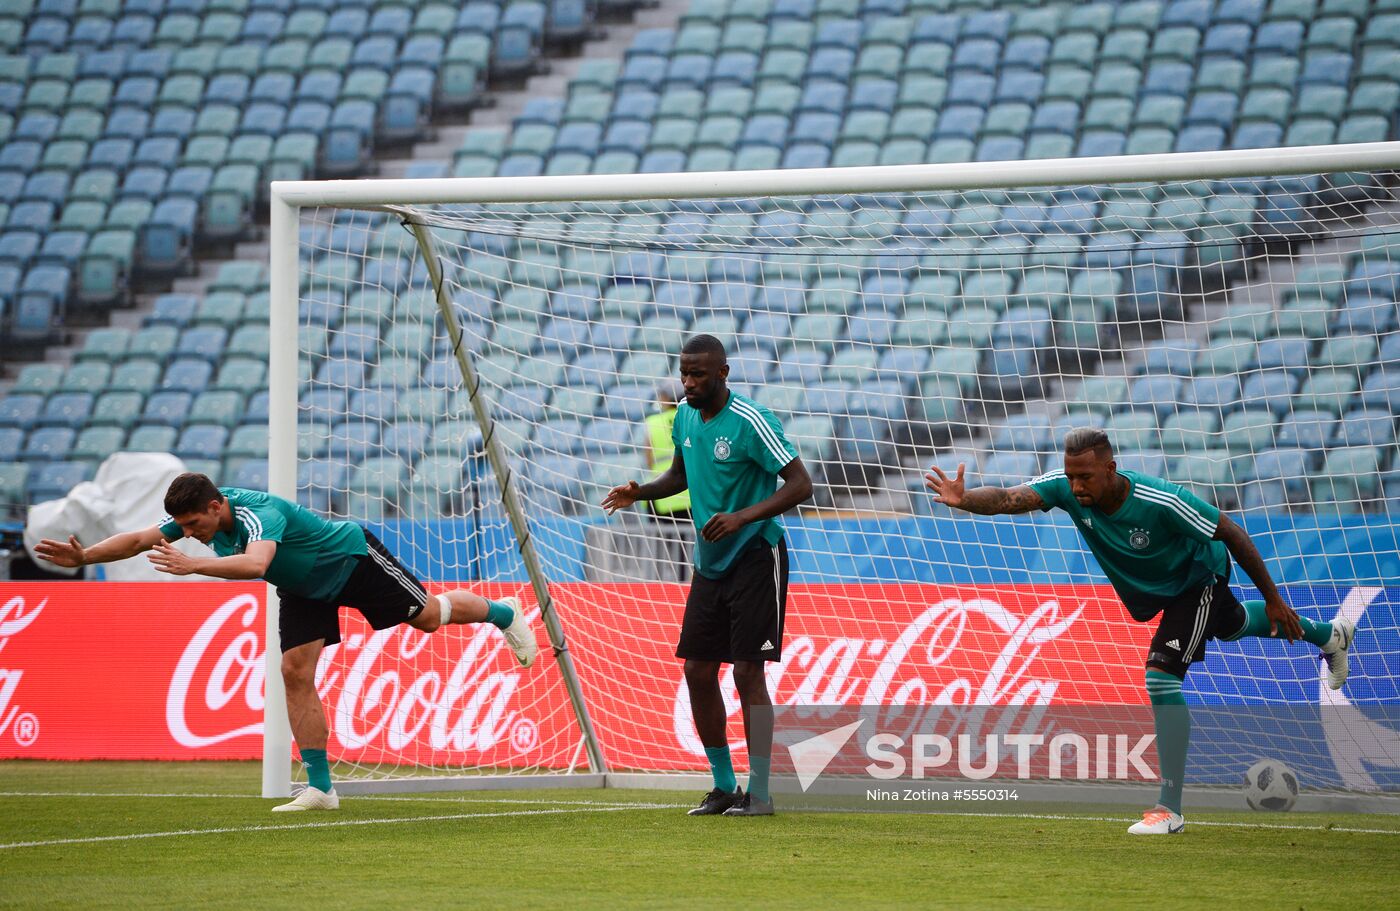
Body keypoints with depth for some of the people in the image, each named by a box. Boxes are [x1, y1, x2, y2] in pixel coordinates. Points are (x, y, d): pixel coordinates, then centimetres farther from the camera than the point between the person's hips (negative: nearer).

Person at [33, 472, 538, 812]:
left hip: (354, 559, -6)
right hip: (305, 588, 6)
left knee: (427, 616, 7)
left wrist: (192, 565, -70)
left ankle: (503, 614, 39)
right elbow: (141, 539, -19)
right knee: (295, 673, -6)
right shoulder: (196, 513, -19)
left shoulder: (259, 513, -42)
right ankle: (320, 786, -2)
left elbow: (255, 563, -62)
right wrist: (84, 556, -33)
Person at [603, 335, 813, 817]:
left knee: (747, 671, -10)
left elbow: (801, 483, -19)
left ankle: (760, 791, -3)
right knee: (698, 671, 5)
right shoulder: (685, 417, 5)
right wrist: (640, 492, 2)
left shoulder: (751, 422, -18)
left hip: (755, 557, -8)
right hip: (709, 562, 8)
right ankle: (724, 785, 17)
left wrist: (743, 516, -29)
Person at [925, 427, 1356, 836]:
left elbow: (1233, 535, -28)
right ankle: (1328, 634, 63)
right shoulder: (1066, 487, -30)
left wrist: (1273, 598, -20)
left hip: (1195, 580, -7)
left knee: (1161, 676, -23)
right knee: (1232, 626, 32)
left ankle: (1170, 809, -15)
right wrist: (964, 498, -68)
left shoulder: (1163, 502, -41)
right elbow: (1010, 497, -45)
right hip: (1144, 592, 7)